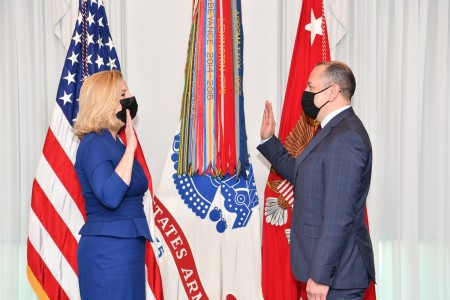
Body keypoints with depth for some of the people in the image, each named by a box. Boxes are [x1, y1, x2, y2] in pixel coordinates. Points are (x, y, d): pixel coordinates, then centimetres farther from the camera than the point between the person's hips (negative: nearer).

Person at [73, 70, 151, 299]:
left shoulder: (115, 143, 13)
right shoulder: (94, 143, -14)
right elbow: (110, 196, -29)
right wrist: (130, 147, -24)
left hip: (126, 246, 9)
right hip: (107, 250, -9)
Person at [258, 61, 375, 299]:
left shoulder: (345, 137, -21)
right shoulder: (334, 131, 12)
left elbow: (339, 216, -25)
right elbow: (299, 174, 22)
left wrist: (320, 275, -24)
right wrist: (268, 140, 15)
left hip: (336, 271, -10)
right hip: (326, 264, 10)